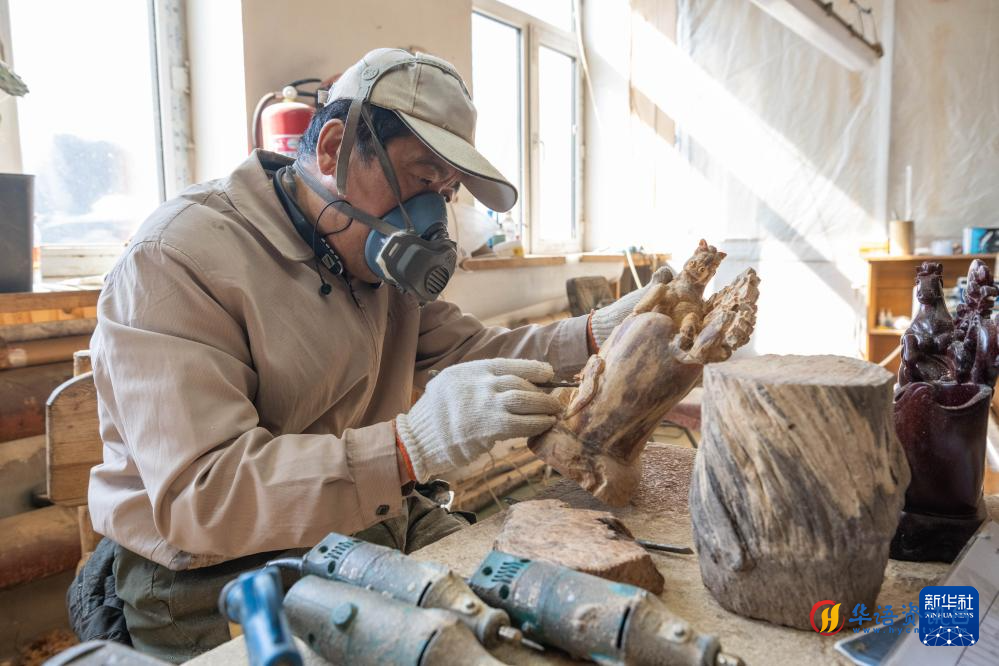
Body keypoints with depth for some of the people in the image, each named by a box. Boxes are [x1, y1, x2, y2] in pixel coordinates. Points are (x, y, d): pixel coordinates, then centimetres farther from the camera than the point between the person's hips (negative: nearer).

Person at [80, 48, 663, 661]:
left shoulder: (382, 256, 6)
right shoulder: (177, 261, -19)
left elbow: (473, 353, 4)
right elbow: (196, 498, -28)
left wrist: (599, 335, -12)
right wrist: (415, 444, -39)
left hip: (374, 522, 7)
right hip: (221, 573, -6)